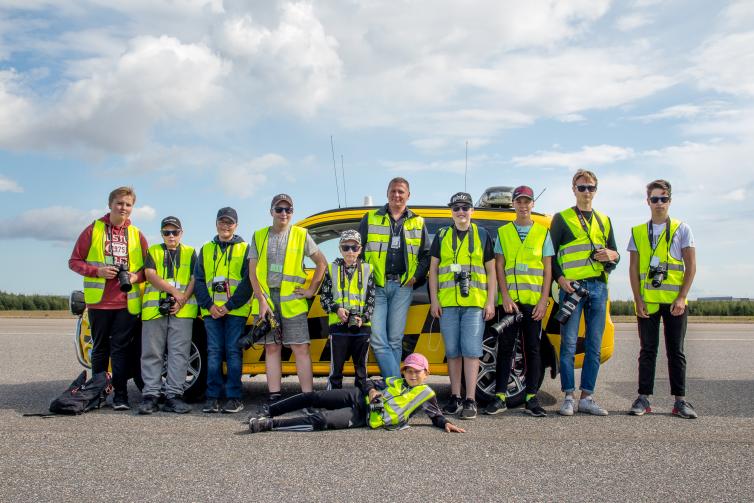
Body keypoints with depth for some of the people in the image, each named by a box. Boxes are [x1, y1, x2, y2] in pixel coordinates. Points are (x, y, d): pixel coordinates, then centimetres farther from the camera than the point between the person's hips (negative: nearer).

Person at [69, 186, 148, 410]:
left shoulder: (136, 235, 9)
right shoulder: (93, 229, 3)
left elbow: (148, 267, 12)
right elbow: (74, 261, 4)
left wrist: (136, 276, -9)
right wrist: (97, 271, -12)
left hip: (127, 302, 0)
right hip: (99, 301, 0)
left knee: (121, 349, -1)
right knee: (100, 349, 10)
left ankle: (120, 396, 1)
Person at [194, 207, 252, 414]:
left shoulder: (244, 249, 8)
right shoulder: (206, 249, 18)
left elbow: (248, 281, -1)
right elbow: (198, 280, 12)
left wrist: (229, 305, -10)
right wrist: (209, 305, -4)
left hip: (236, 310, -3)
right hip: (211, 311, 3)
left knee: (233, 352, -3)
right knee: (214, 352, 2)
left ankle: (234, 397, 0)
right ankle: (213, 397, 5)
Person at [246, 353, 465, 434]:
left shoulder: (426, 394, 3)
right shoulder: (395, 382, 13)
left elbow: (436, 415, 7)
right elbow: (371, 383, 17)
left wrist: (446, 423, -14)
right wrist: (371, 391, -6)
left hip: (363, 418, -4)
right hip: (358, 398, 4)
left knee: (321, 420, -24)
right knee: (313, 397, -9)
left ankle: (268, 424, -22)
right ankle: (267, 411, 3)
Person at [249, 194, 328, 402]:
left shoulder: (301, 235, 6)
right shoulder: (259, 236, 10)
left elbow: (322, 263, 9)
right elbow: (253, 271, 5)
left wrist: (312, 290, 3)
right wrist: (262, 300, -4)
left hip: (292, 300, -2)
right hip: (266, 298, 2)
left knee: (301, 348, -5)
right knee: (272, 348, 5)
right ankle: (274, 397, 9)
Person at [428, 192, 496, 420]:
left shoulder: (482, 235, 10)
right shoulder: (442, 236, 13)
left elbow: (491, 271, 8)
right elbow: (433, 269, 12)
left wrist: (490, 302, -1)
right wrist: (434, 300, 2)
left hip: (475, 303, -2)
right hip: (447, 304, 2)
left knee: (471, 350, -7)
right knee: (452, 351, 6)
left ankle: (470, 401, -5)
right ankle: (455, 397, 15)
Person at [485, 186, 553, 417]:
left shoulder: (543, 232, 8)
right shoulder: (503, 232, 9)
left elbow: (547, 269, 5)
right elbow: (499, 266, 4)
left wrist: (543, 300, -4)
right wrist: (505, 297, -7)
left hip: (534, 301, 0)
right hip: (509, 300, 0)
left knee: (532, 348, 4)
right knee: (505, 348, 2)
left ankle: (531, 398, 9)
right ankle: (500, 397, 7)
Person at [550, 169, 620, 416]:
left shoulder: (604, 221, 20)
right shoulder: (562, 218, 7)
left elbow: (615, 254, 23)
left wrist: (611, 255, -1)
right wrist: (560, 278, -13)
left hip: (598, 286, 4)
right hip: (571, 286, -4)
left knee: (594, 346, 4)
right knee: (569, 344, -5)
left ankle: (587, 397, 10)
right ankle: (568, 397, 1)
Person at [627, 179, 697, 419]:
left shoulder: (682, 229, 5)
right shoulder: (638, 232, 9)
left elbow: (691, 266, 1)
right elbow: (633, 268, 6)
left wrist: (682, 297, -9)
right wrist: (638, 299, -3)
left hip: (674, 301, -1)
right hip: (647, 300, 1)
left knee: (676, 351, 4)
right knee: (648, 350, 4)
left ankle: (680, 400, 8)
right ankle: (643, 398, 8)